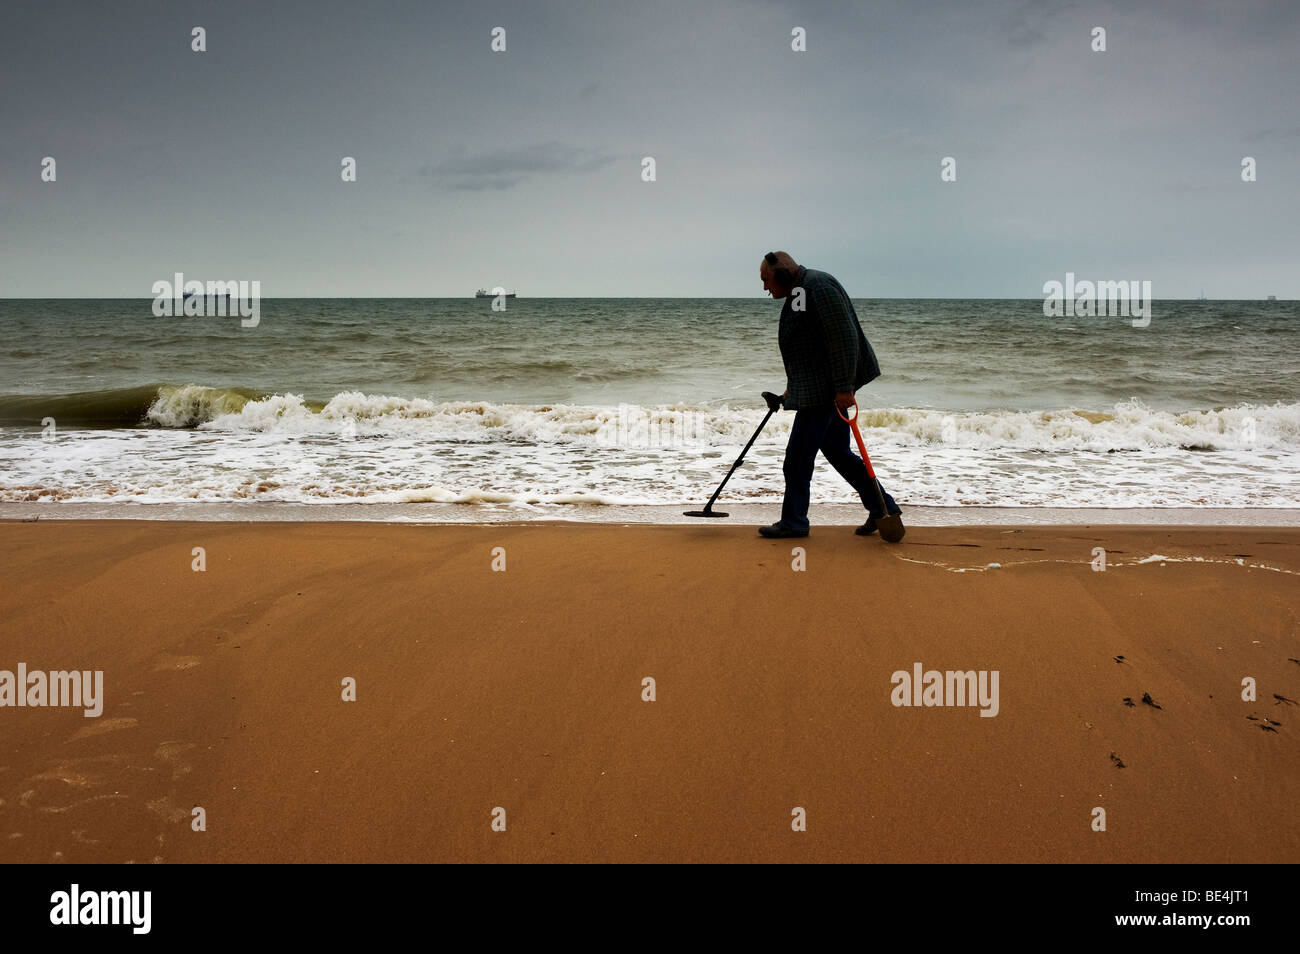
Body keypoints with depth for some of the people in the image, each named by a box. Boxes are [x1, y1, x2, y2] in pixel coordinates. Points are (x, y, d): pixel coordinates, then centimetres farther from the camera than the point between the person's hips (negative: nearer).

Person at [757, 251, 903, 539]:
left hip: (826, 388, -11)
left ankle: (793, 522, 9)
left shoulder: (818, 287, -17)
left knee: (798, 456, -3)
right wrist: (792, 388, 27)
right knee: (836, 451, 13)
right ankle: (882, 508, 19)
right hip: (816, 387, 11)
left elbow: (844, 338, -22)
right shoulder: (799, 292, 16)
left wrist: (844, 388, -24)